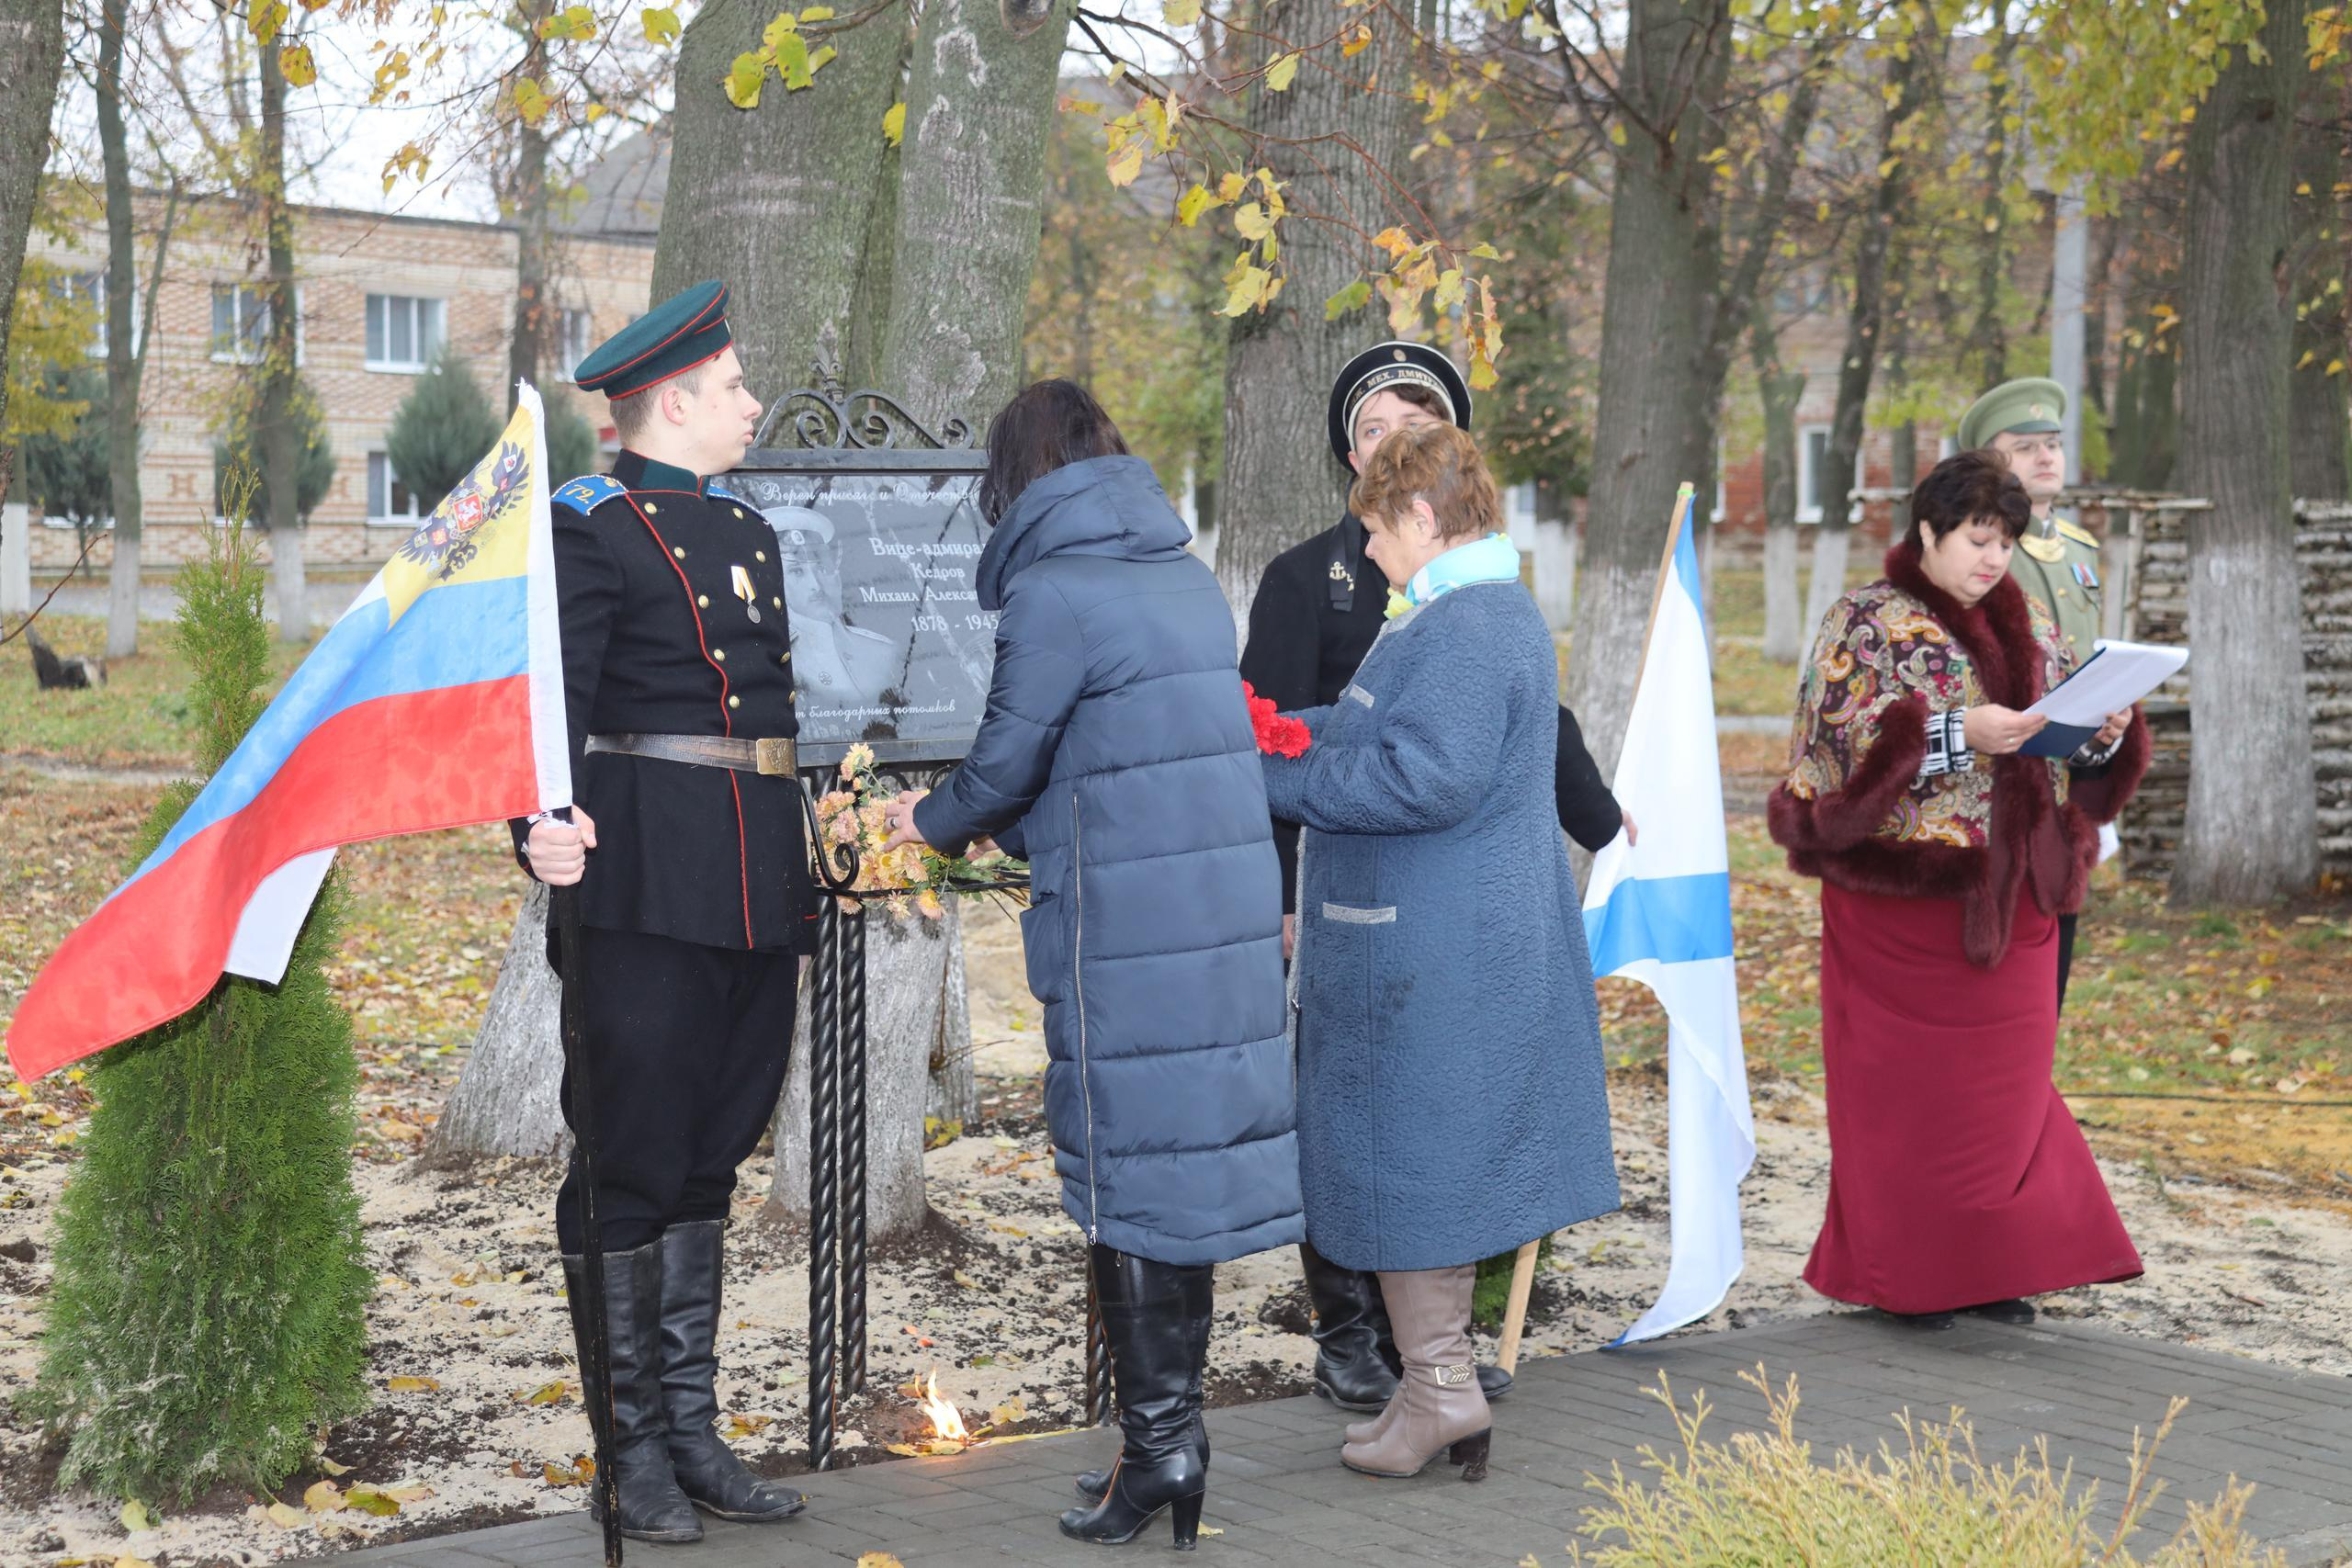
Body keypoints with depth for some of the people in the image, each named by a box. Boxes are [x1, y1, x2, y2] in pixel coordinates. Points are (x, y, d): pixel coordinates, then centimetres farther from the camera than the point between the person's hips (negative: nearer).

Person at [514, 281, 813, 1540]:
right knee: (631, 1169, -1)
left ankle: (692, 1431, 22)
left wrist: (801, 871, 24)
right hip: (647, 893, -8)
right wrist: (548, 825, -35)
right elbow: (552, 694, -17)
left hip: (756, 897, 8)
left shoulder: (747, 532, 18)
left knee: (707, 1161, 13)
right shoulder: (592, 528, -7)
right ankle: (630, 1446, 10)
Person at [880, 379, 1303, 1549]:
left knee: (1129, 1177, 1)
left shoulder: (1053, 594, -11)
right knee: (1184, 1158, 12)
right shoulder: (1187, 578, 13)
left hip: (1125, 930, -7)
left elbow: (1006, 760, -5)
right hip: (1229, 913, 7)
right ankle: (1177, 1435, 19)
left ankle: (1159, 1441, 6)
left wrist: (933, 824, 16)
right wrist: (1009, 824, 28)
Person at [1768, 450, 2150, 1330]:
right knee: (1905, 1082, 0)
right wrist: (1958, 734, -24)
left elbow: (2070, 744, 16)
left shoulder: (2023, 629, 14)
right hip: (1902, 887, -5)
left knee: (2003, 1078, 8)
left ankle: (1986, 1264, 18)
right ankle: (1903, 1273, 9)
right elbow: (1844, 733, -14)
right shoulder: (1868, 620, -2)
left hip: (2009, 894, 5)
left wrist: (2107, 732, -7)